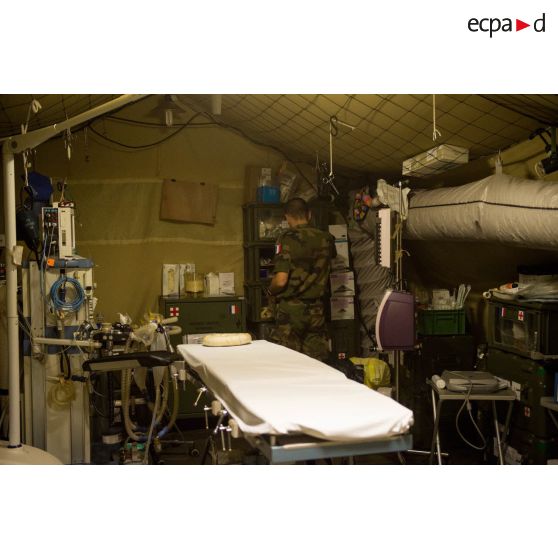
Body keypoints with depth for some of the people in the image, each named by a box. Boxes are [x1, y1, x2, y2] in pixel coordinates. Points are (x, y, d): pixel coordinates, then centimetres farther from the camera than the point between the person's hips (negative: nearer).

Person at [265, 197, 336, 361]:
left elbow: (281, 280, -18)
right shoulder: (326, 239, 2)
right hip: (317, 309, 4)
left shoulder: (287, 239, -12)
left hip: (291, 309, -4)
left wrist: (270, 292, 2)